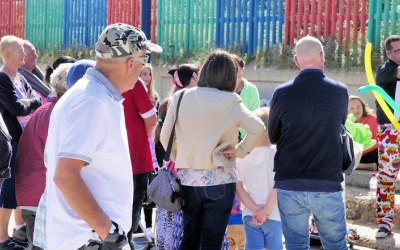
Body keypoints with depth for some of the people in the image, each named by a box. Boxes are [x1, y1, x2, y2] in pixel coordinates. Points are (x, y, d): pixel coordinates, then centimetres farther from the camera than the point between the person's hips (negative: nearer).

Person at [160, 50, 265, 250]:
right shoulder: (230, 101, -8)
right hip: (219, 181, -3)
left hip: (187, 180, 3)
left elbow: (165, 137, 4)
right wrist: (240, 151, -5)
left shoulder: (180, 97, 1)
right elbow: (257, 128, -18)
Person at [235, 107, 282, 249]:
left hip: (249, 215, 3)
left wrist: (254, 209, -7)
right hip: (274, 216, -3)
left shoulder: (241, 156, -1)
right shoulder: (276, 155, -11)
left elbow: (238, 187, -4)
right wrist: (266, 211, -9)